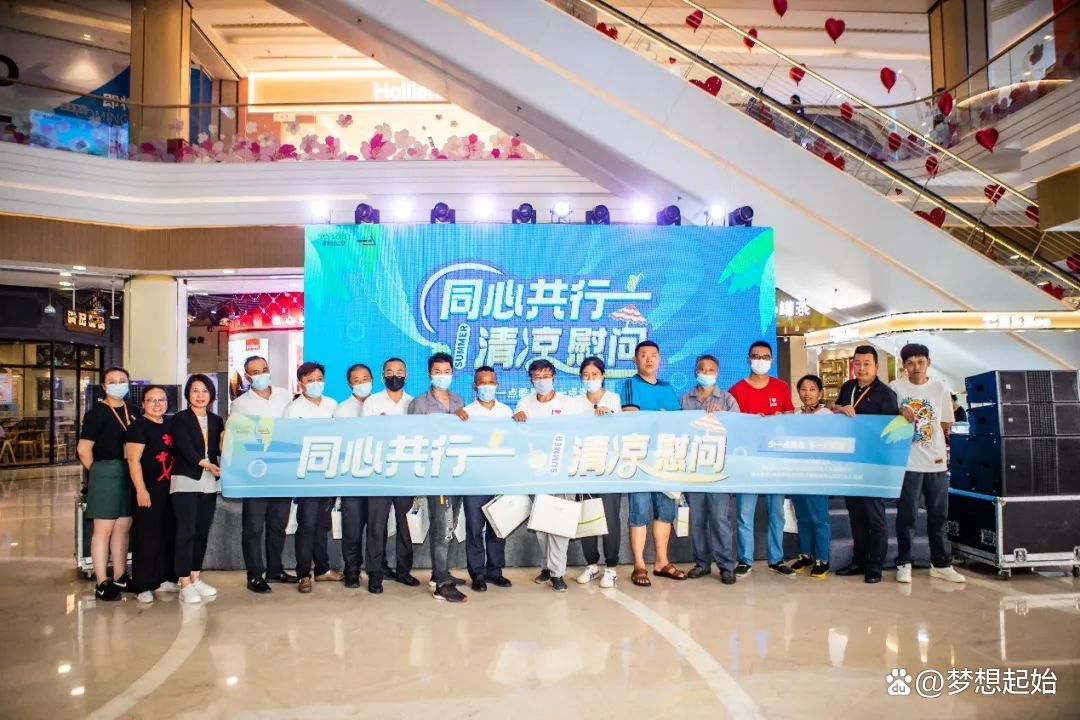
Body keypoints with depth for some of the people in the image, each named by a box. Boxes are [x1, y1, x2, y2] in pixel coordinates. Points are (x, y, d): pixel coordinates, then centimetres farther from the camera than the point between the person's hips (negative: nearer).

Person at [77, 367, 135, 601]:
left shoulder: (131, 411, 12)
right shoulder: (98, 412, -8)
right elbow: (83, 449, -14)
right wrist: (98, 471, -3)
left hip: (128, 474, 7)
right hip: (106, 472, -7)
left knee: (123, 527, 12)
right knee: (104, 529, -2)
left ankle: (119, 577, 22)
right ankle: (102, 583, 3)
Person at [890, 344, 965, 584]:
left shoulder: (940, 388, 4)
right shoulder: (895, 387, -1)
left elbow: (946, 425, 11)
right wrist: (900, 412, -13)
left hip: (937, 461, 2)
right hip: (908, 461, -2)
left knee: (938, 515, 9)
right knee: (906, 514, 1)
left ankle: (941, 564, 18)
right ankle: (904, 563, 9)